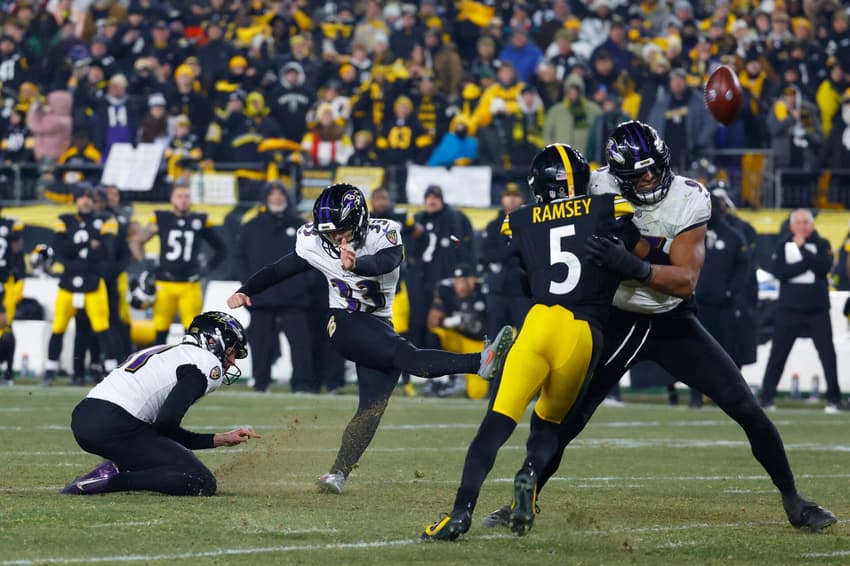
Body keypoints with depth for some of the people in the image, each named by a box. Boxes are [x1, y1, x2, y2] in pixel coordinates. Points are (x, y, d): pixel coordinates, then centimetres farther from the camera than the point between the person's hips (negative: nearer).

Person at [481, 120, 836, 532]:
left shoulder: (688, 200, -19)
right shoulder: (601, 189, -15)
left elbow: (685, 281, -27)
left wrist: (633, 266, -40)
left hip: (673, 324, 0)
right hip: (618, 323, 1)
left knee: (746, 408, -6)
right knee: (566, 419, -4)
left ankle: (793, 502, 8)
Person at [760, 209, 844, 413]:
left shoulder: (822, 244, 5)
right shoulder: (783, 245, 5)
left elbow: (824, 266, -14)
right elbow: (779, 272, -10)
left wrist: (802, 248, -13)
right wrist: (807, 263, -15)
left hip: (818, 310, 0)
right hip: (789, 308, 0)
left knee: (827, 353, -5)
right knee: (778, 353, 3)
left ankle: (834, 399, -1)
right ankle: (767, 397, 10)